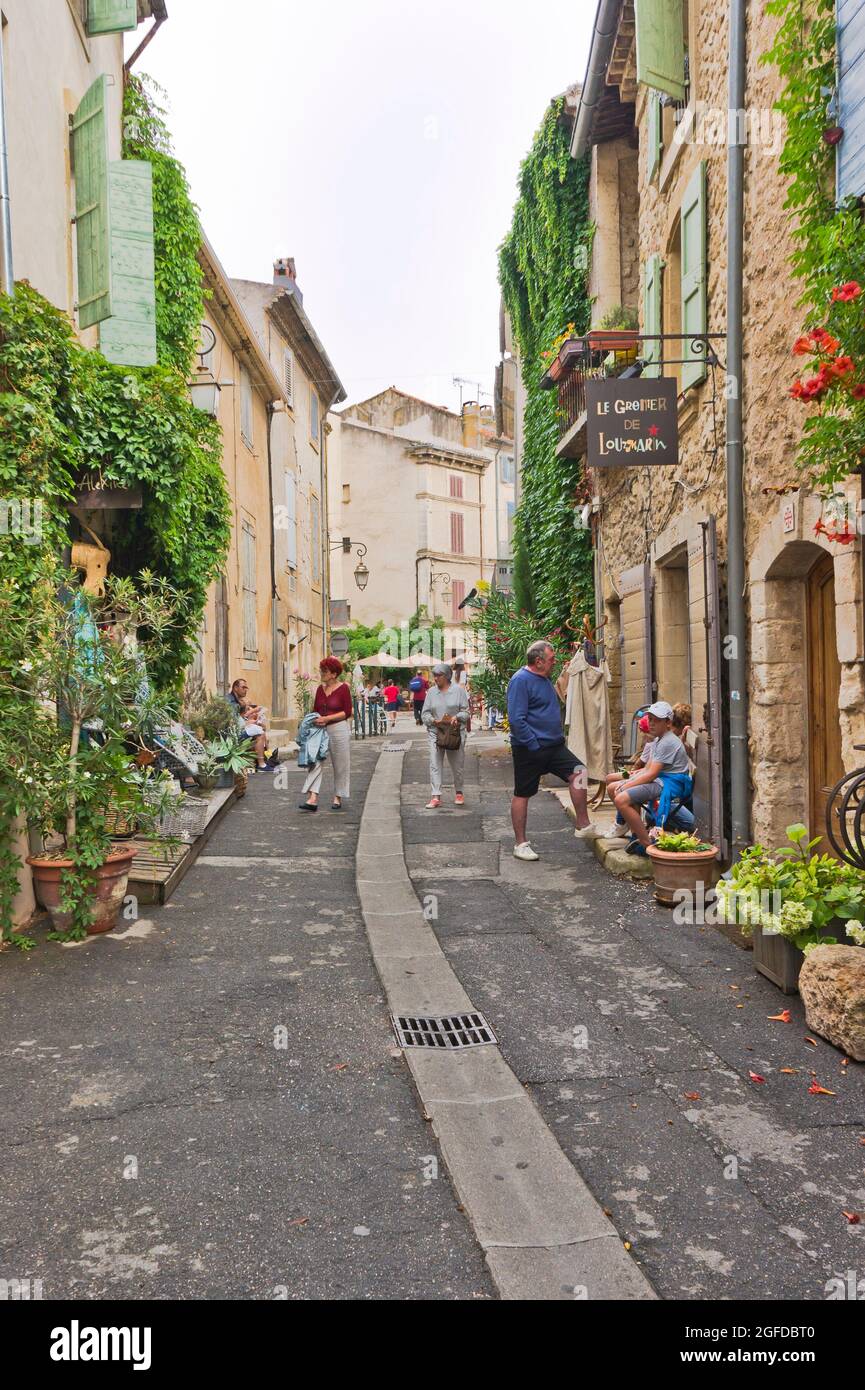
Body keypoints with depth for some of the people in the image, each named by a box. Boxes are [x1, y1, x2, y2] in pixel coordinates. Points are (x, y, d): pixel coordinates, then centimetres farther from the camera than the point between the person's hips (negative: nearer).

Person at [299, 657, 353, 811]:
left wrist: (327, 718, -15)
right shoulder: (320, 689, 11)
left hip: (338, 729, -5)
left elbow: (347, 712, -10)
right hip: (321, 729, 5)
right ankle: (312, 799, -11)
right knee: (316, 762, -7)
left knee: (340, 765, 5)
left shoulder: (343, 688, -7)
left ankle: (338, 798, 19)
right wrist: (315, 718, -3)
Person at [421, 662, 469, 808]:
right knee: (435, 765, -7)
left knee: (457, 765, 9)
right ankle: (435, 797, -7)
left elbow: (466, 711, 0)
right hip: (435, 732, 1)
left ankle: (459, 792, 28)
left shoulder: (459, 690, 0)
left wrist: (457, 717, -19)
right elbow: (424, 713, 6)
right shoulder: (431, 692, 6)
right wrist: (434, 721, -12)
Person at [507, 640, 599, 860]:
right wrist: (534, 745, -21)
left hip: (554, 746, 8)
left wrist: (559, 737, 18)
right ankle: (520, 844, 12)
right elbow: (516, 719, -21)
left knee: (577, 772, -8)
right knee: (522, 794, 2)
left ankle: (583, 826, 0)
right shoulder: (521, 681, -15)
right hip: (530, 750, -8)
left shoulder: (545, 680, 14)